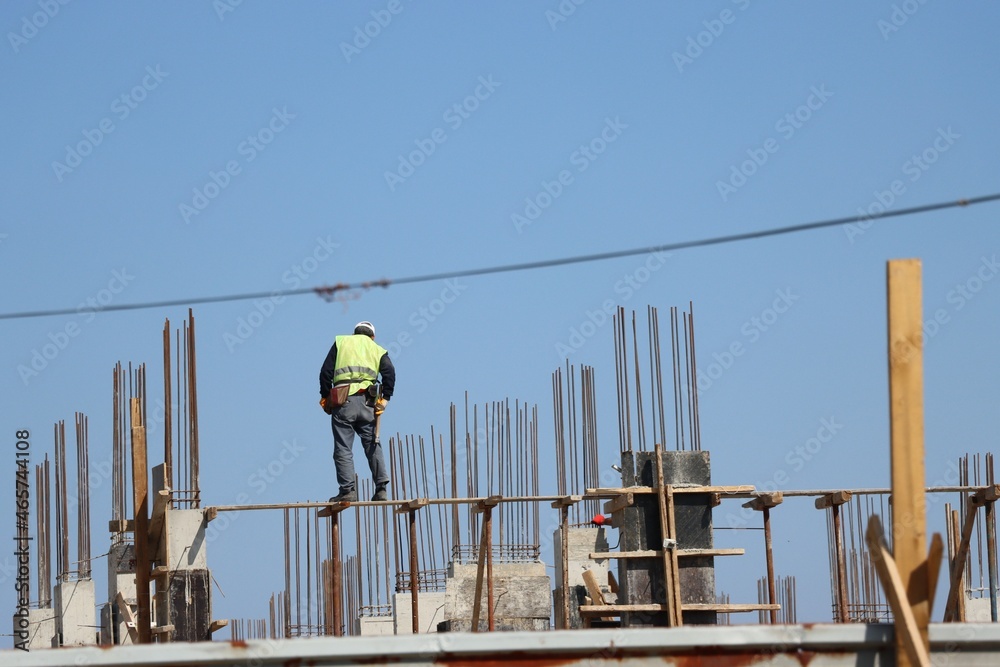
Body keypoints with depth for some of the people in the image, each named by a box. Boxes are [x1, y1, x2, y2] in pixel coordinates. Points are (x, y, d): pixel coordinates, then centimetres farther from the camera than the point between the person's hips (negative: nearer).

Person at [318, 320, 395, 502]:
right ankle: (381, 488, 0)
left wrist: (325, 397, 12)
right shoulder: (377, 350, 19)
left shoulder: (341, 342, 17)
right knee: (373, 446, 9)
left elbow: (326, 371, 7)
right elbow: (389, 373, 0)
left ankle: (348, 490, -9)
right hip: (367, 402, 2)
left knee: (343, 448, -1)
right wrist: (385, 398, 2)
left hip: (343, 401, -2)